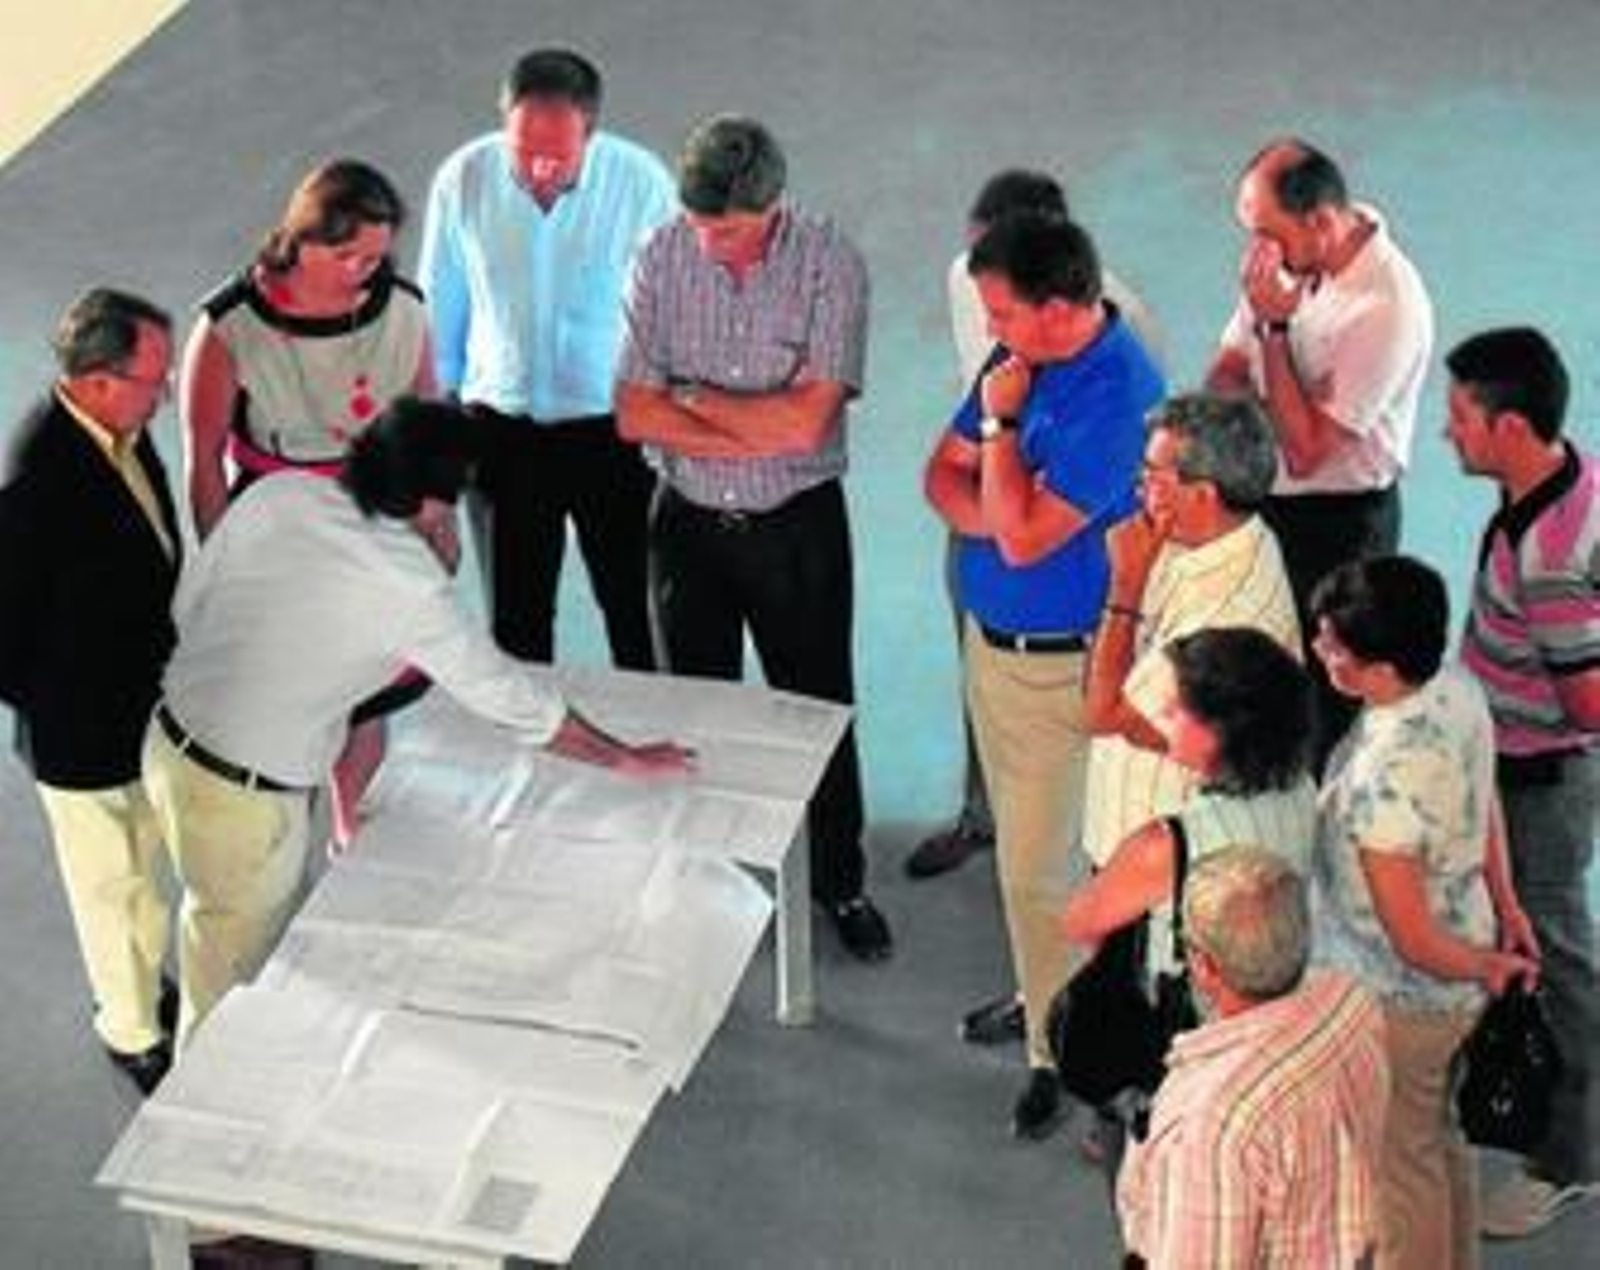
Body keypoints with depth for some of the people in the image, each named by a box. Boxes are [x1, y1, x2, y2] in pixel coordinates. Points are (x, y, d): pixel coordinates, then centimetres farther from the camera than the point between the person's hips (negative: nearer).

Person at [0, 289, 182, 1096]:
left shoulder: (118, 427, -11)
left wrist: (175, 660, 8)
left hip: (145, 706, 7)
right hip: (82, 729, -7)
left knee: (143, 861, 30)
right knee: (110, 884, 18)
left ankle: (150, 978, 54)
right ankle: (133, 1033, 40)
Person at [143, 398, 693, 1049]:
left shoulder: (276, 493, -7)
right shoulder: (410, 589, -22)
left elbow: (188, 604, 4)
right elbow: (510, 697, -12)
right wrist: (627, 758, 1)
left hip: (169, 739, 7)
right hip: (242, 800, -7)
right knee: (233, 976, 15)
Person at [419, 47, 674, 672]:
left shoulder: (641, 182, -15)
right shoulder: (462, 181, -9)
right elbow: (440, 314, 4)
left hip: (614, 431, -2)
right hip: (501, 428, 2)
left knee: (639, 620, 6)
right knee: (515, 621, 13)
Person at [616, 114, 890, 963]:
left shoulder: (829, 264, -16)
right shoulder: (663, 256, -8)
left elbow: (806, 421, -23)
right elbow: (633, 415, -11)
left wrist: (690, 397, -14)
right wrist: (758, 433, -17)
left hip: (797, 522, -2)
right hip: (688, 520, 2)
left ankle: (842, 884, 29)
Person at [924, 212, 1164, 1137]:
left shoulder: (1117, 395, -25)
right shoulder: (1023, 357, 1)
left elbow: (1023, 537, -27)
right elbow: (945, 477, 7)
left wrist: (999, 420, -17)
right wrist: (999, 514, -13)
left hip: (1062, 664, -8)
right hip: (992, 637, 8)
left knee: (1039, 866, -1)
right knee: (1023, 844, 21)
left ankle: (1062, 1053, 13)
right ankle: (1045, 995, 38)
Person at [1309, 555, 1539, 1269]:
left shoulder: (1381, 785, -37)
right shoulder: (1458, 688, -12)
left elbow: (1414, 941, -26)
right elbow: (1485, 805, 6)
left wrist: (1488, 967, -7)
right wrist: (1506, 907, 18)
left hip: (1400, 1001, -8)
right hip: (1453, 983, 8)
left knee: (1400, 1163, 17)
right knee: (1440, 1138, 29)